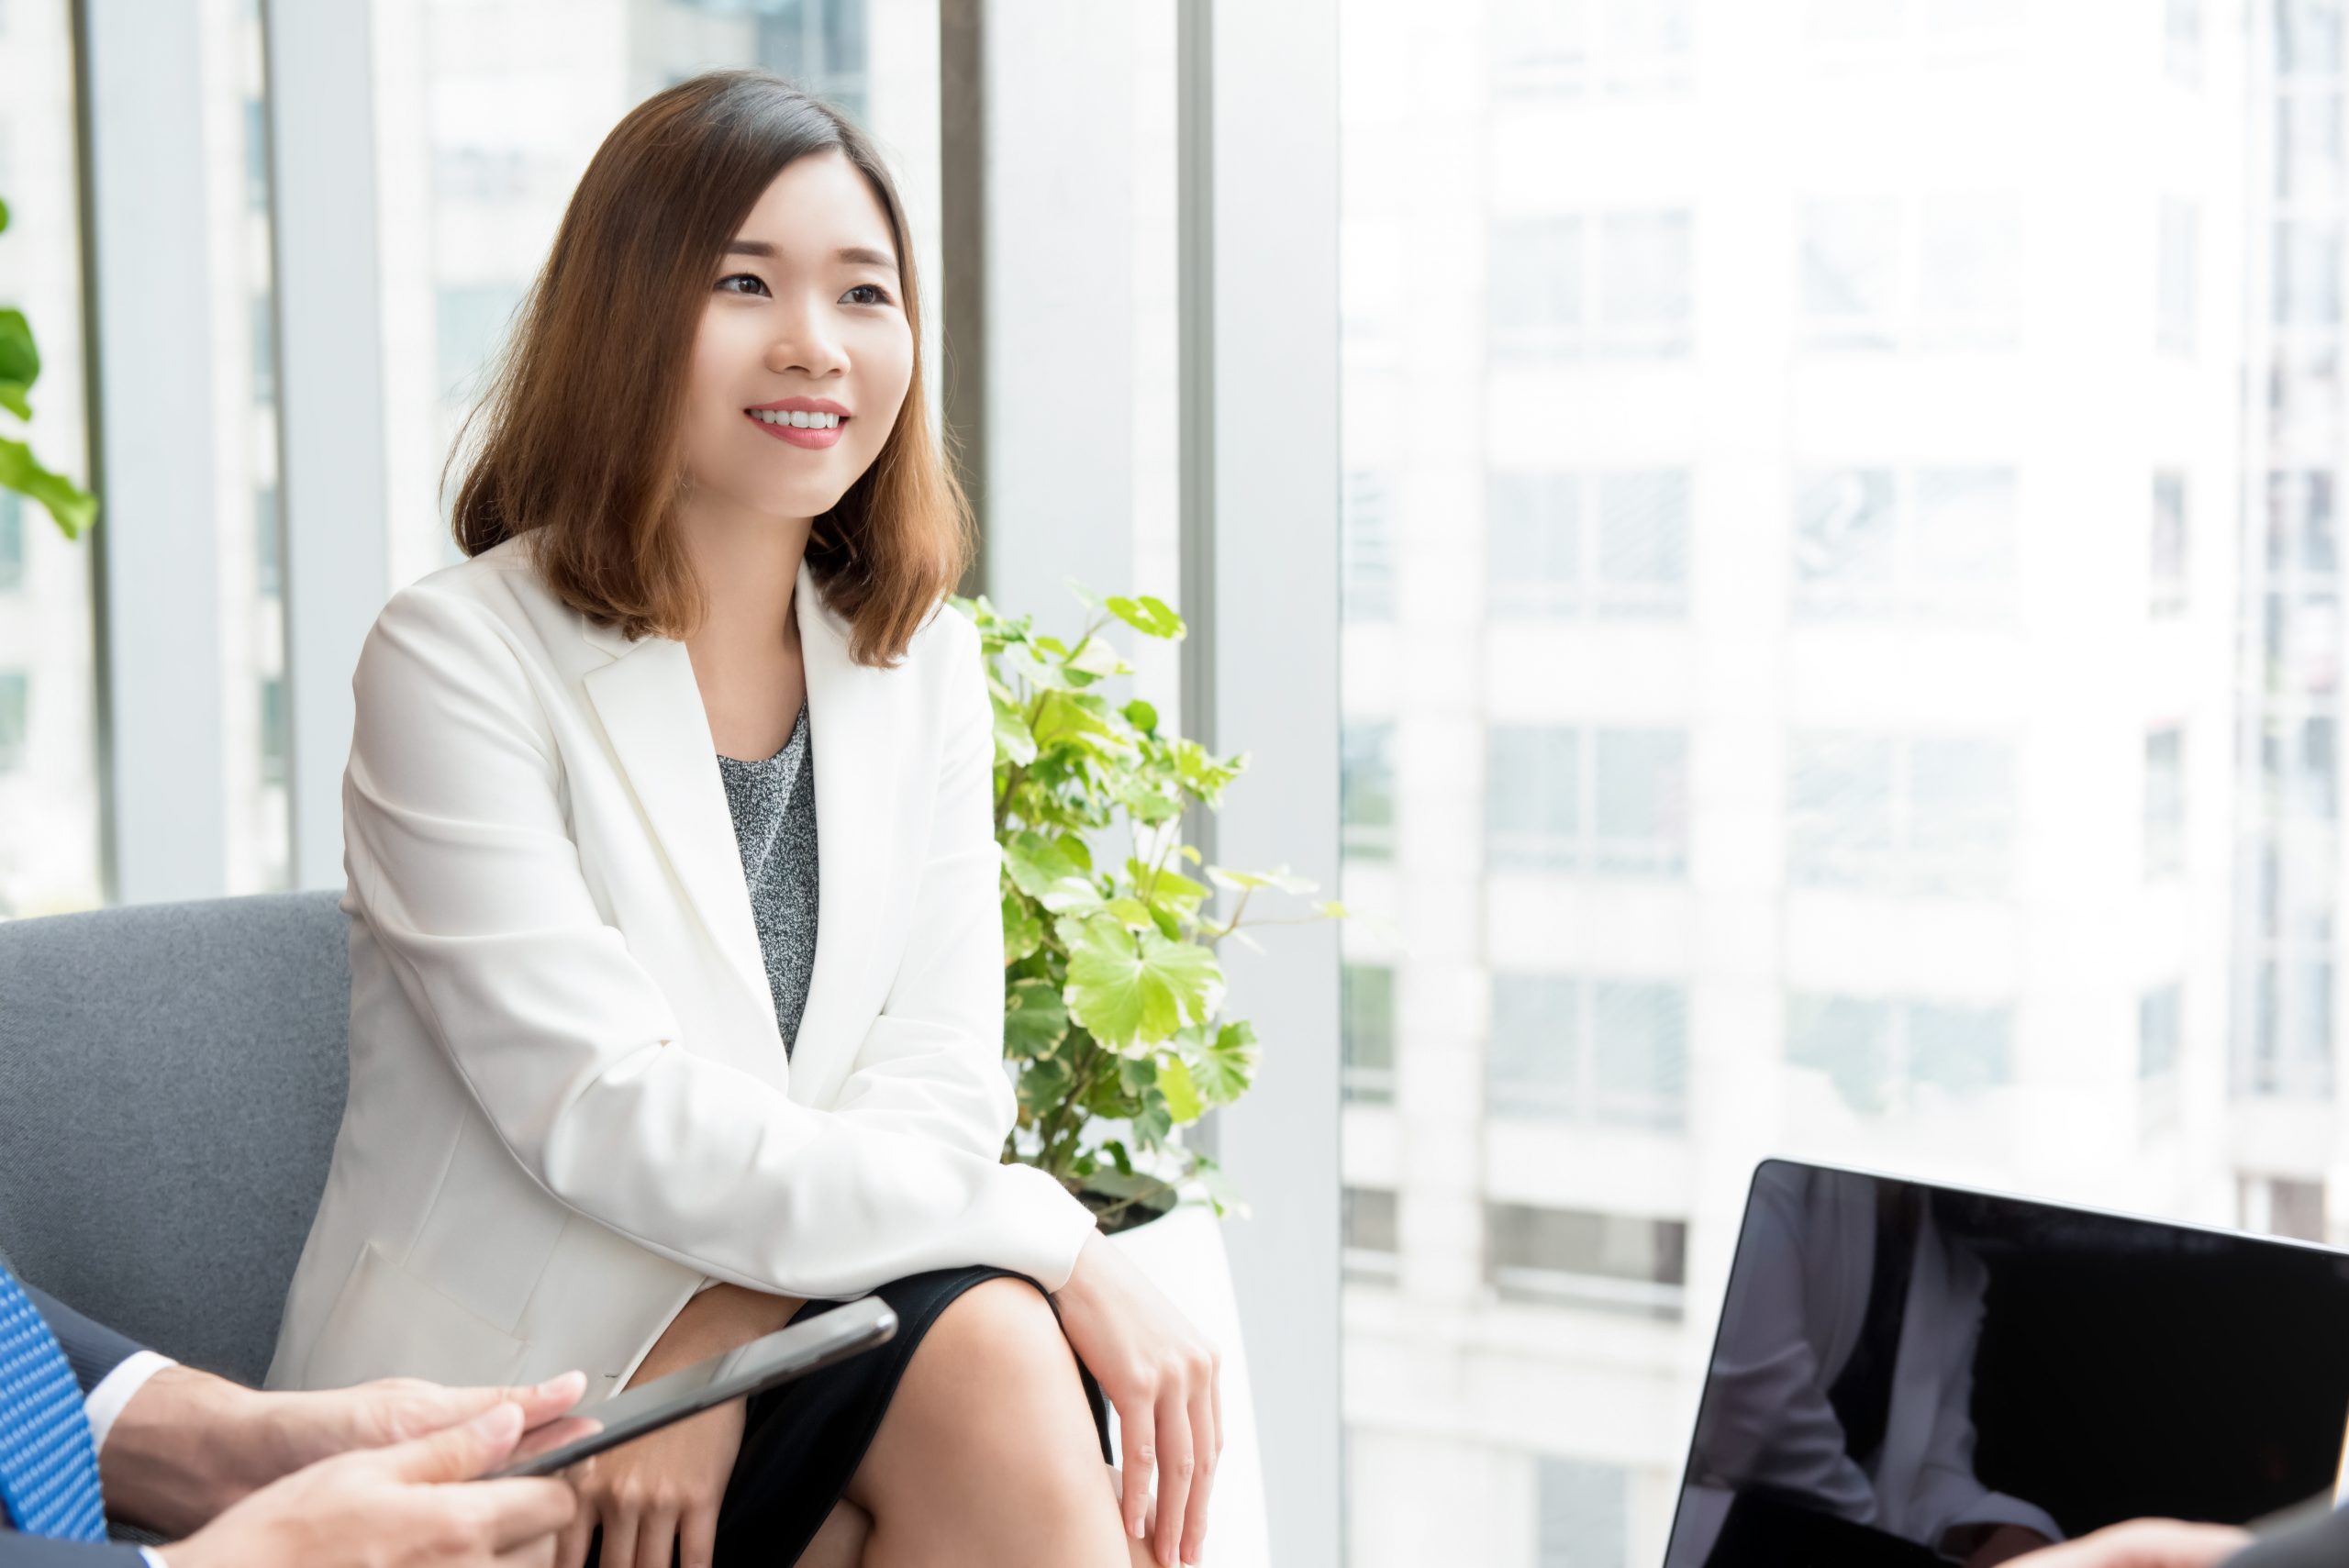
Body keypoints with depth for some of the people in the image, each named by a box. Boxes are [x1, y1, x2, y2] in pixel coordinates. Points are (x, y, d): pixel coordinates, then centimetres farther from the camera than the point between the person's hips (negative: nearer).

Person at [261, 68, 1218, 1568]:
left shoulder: (922, 661, 8)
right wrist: (1057, 1243, -22)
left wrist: (720, 1343, -18)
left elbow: (938, 1084, 0)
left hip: (779, 1339, 5)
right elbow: (605, 1118, -18)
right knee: (985, 1343, -28)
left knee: (999, 1362, -27)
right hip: (496, 1398, -4)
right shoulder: (457, 656, -9)